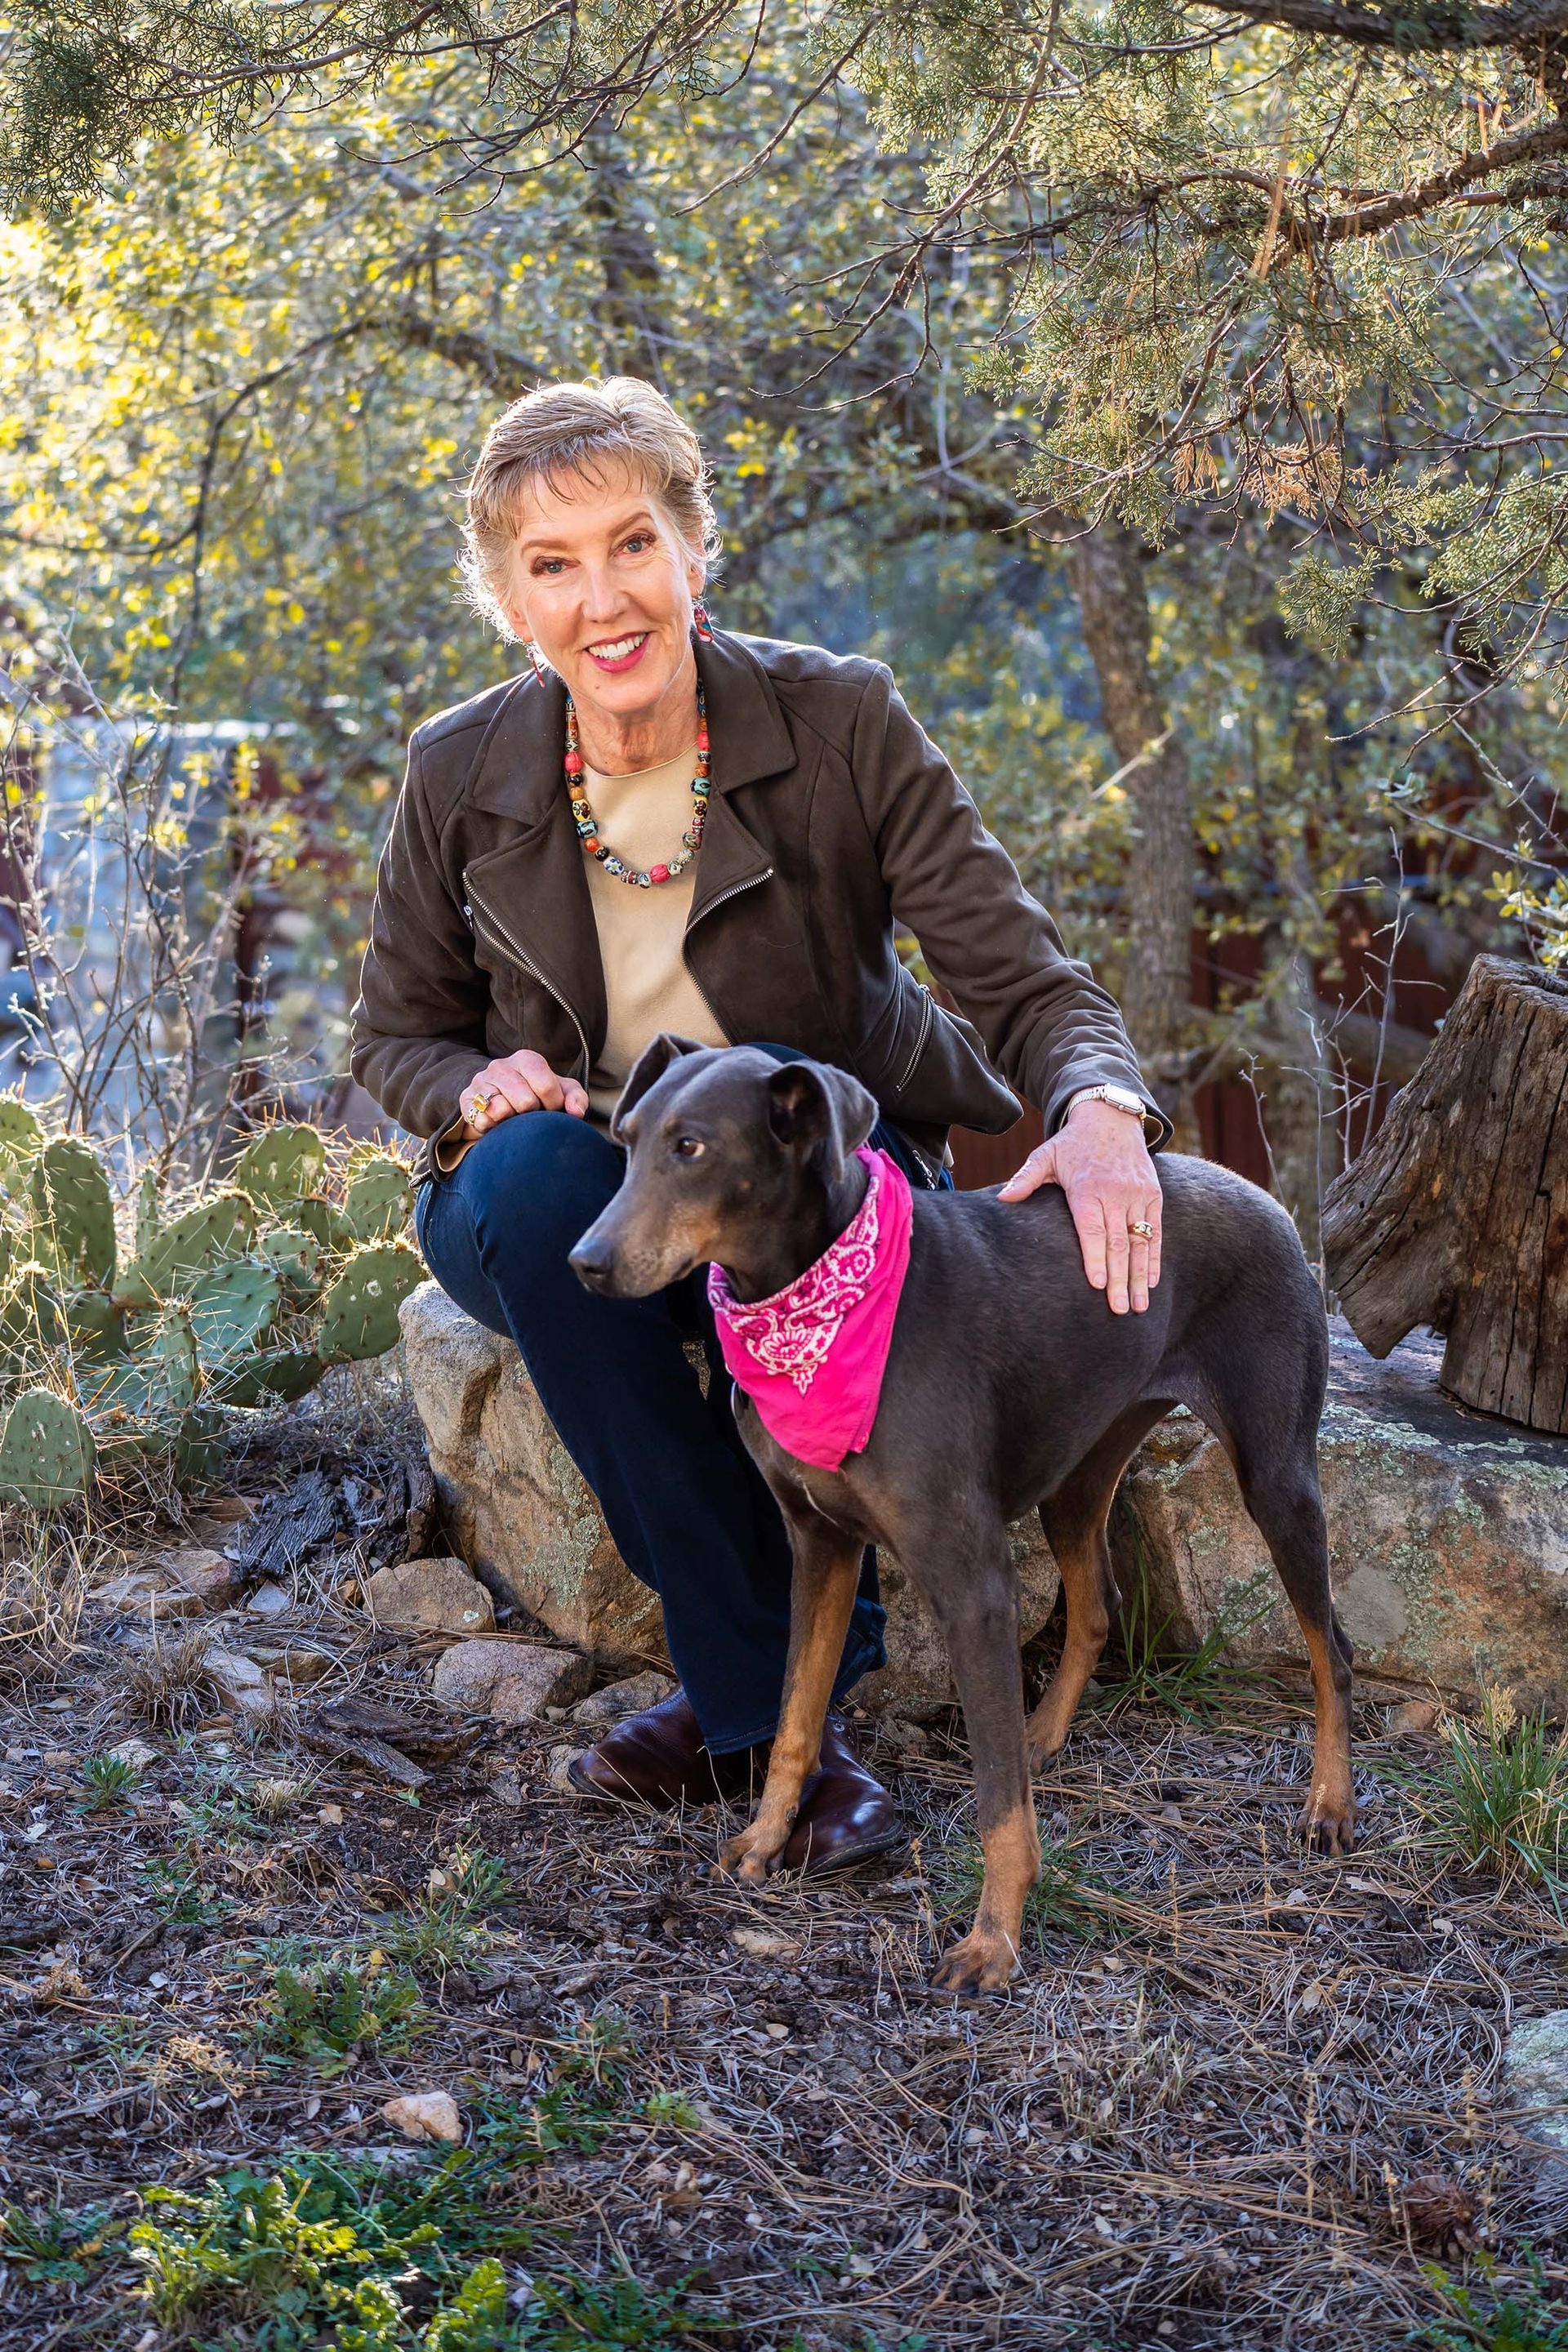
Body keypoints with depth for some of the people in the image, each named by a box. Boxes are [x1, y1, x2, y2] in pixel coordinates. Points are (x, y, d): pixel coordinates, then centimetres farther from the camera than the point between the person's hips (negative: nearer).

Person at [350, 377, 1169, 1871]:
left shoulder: (838, 722, -13)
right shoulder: (461, 771, -8)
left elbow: (1024, 978, -17)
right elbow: (395, 1034, 6)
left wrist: (1102, 1107, -41)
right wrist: (479, 1090, -19)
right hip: (561, 1227, 1)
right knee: (533, 1168, -34)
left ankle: (753, 1696, -20)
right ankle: (782, 1704, -27)